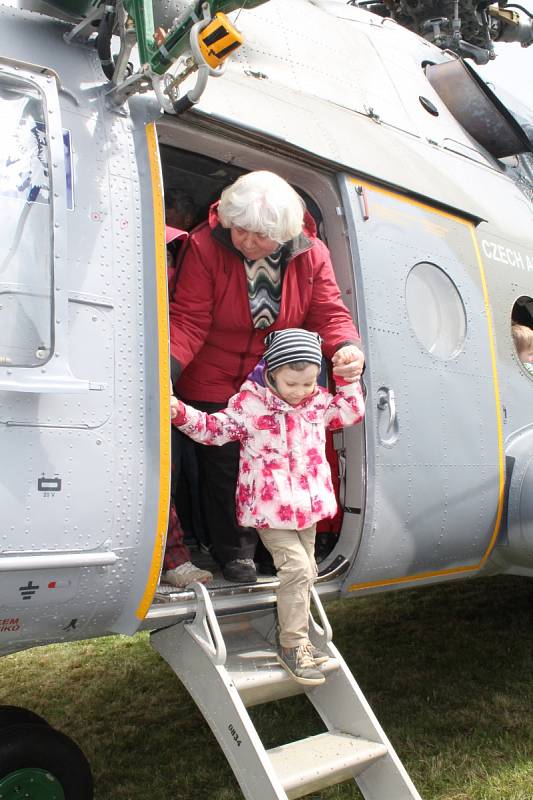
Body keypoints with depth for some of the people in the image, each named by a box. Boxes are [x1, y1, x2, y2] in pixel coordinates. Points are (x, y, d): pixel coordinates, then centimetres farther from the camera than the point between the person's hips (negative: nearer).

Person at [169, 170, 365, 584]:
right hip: (213, 386, -3)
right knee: (223, 464, 5)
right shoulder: (205, 246, -21)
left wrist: (348, 348, -33)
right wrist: (166, 368, -39)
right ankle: (233, 553, 28)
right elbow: (189, 320, -23)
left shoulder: (311, 254, -11)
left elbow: (330, 313, -11)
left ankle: (253, 545, 38)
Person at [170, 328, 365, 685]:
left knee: (306, 570, 15)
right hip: (270, 509, -6)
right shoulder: (250, 402, -10)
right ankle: (292, 646, -1)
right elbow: (215, 428, -8)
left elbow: (351, 412, 16)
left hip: (308, 506, 7)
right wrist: (182, 414, -22)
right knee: (297, 568, -14)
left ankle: (299, 638, 31)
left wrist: (348, 381, 3)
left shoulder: (319, 401, 5)